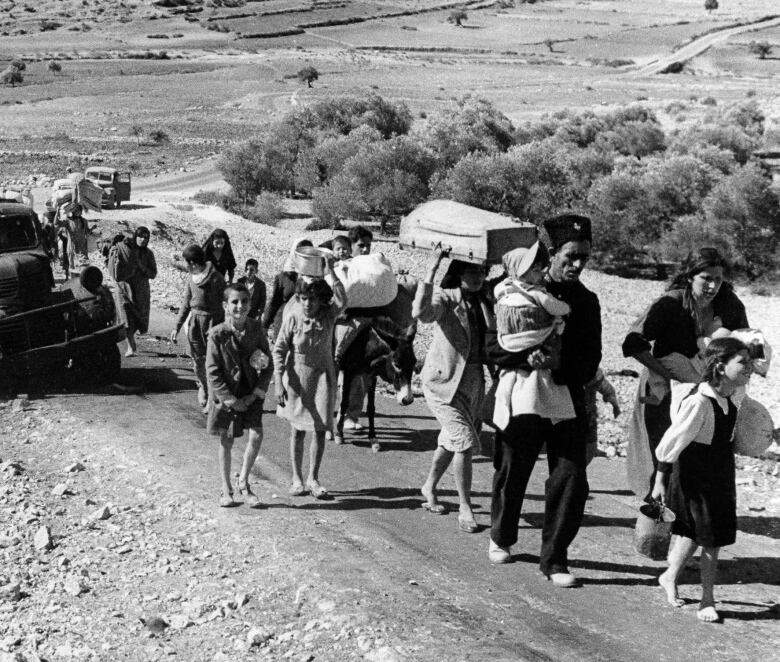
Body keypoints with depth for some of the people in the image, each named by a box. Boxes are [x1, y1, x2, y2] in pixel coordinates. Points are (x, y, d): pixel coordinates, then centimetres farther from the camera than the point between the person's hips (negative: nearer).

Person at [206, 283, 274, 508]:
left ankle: (243, 481, 11)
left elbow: (268, 365, 1)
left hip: (251, 394, 2)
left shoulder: (257, 329, -6)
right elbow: (213, 372, -11)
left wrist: (255, 394, -8)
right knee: (226, 442, 7)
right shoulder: (217, 334, -13)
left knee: (256, 435, -11)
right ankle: (226, 490, 22)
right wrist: (231, 400, -14)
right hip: (225, 395, -2)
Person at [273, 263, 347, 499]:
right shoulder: (293, 317, -13)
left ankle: (313, 479, 15)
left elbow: (341, 301, -32)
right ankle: (297, 478, 19)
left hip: (322, 376, 1)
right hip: (297, 377, -1)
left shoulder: (328, 315, -9)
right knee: (297, 430, 8)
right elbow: (279, 349, -9)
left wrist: (329, 273, -32)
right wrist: (278, 382, -15)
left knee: (320, 429, 2)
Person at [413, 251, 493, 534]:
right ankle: (465, 508, -3)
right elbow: (420, 312, -35)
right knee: (465, 442, -13)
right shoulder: (445, 299, -13)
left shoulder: (486, 301, 5)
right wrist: (431, 271, -35)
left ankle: (429, 487, 42)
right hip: (443, 380, -7)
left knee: (451, 442, 20)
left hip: (474, 380, 7)